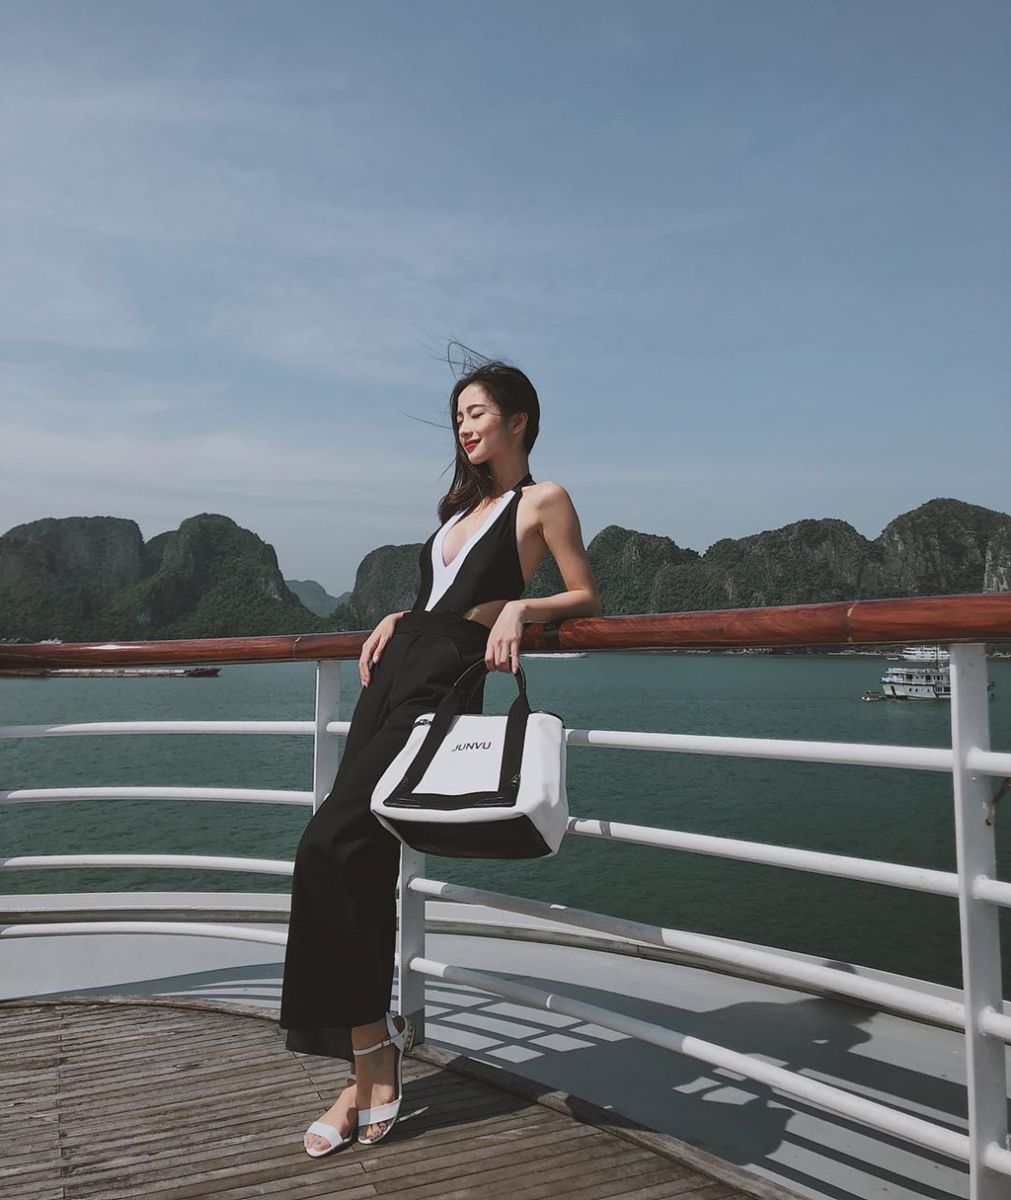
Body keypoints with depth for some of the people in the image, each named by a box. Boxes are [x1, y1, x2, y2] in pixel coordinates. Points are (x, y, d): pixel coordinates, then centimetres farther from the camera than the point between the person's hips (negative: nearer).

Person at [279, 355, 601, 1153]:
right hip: (394, 674, 8)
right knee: (365, 862, 2)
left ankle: (372, 1065, -5)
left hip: (443, 687, -8)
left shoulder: (542, 500, 3)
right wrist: (395, 621, 15)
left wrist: (518, 607, -14)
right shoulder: (463, 504, 24)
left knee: (330, 846, -17)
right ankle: (375, 1065, 13)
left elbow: (587, 599, 2)